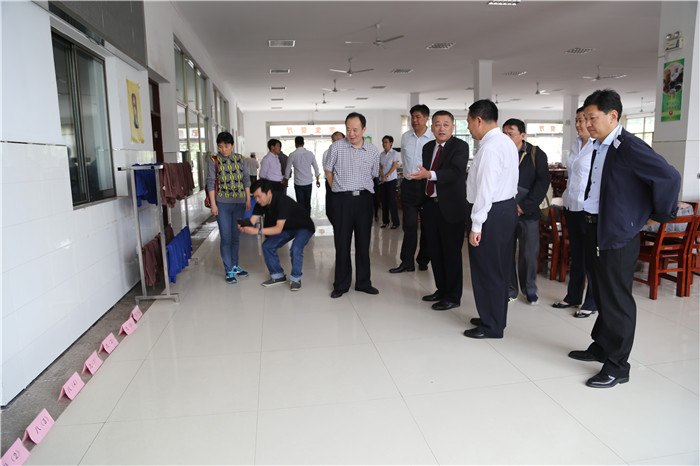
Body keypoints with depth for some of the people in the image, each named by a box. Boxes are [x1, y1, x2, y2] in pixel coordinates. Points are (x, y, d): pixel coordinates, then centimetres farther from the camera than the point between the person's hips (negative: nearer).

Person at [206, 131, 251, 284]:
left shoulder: (240, 159, 5)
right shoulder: (214, 161, -3)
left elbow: (246, 180, 10)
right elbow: (210, 183, -4)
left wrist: (248, 199, 7)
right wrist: (213, 204, -9)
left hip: (239, 203, 3)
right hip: (223, 204, -3)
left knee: (236, 237, 13)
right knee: (226, 238, -2)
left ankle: (235, 265, 27)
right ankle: (229, 270, 6)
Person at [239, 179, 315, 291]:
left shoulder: (282, 201, -37)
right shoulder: (261, 203, -14)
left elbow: (278, 228, -43)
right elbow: (252, 221, -17)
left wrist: (257, 230, -52)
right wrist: (244, 226, -40)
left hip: (304, 227, -7)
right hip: (287, 227, 7)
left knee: (295, 249, -30)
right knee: (267, 246, -6)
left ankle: (296, 278, -7)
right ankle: (278, 275, 11)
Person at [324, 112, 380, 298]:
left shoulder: (372, 150, 3)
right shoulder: (336, 147, -3)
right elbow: (328, 170, 8)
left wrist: (361, 189, 11)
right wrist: (339, 190, 8)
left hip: (364, 199, 2)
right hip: (342, 199, -2)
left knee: (363, 242, 9)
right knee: (342, 243, 3)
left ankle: (363, 282, 22)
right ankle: (341, 284, 15)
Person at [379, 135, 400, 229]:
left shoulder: (394, 153, -3)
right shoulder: (381, 154, 10)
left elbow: (394, 166, -10)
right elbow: (380, 167, 7)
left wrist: (386, 176, -17)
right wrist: (382, 176, -10)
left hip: (391, 180, -5)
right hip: (382, 180, 5)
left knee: (392, 201, -7)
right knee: (384, 200, 7)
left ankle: (395, 222, -1)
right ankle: (385, 221, 15)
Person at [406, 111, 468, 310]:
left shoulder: (460, 146, -8)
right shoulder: (427, 147, 13)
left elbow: (455, 172, -24)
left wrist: (429, 174, -36)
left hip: (450, 208, -7)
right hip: (430, 206, 7)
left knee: (451, 253, 1)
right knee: (434, 251, 13)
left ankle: (453, 296, 12)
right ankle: (441, 290, 28)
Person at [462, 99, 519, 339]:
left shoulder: (490, 147, -19)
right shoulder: (507, 142, 13)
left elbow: (485, 190, -23)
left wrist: (476, 226, -20)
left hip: (491, 214, -10)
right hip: (507, 208, 10)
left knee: (486, 270, 1)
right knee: (499, 269, 17)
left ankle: (492, 326, 12)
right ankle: (496, 317, 31)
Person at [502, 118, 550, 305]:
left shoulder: (537, 154, 0)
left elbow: (542, 182, -6)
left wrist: (524, 206, -13)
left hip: (528, 211, -1)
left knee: (529, 254, 3)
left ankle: (530, 290, 21)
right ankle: (510, 290, 16)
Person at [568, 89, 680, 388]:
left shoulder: (628, 146, -16)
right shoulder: (599, 146, 10)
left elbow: (669, 177, -23)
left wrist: (660, 215, -11)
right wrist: (591, 225, 16)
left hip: (618, 234, -9)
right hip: (596, 229, 9)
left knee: (617, 300, 0)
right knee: (601, 295, 19)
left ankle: (617, 365, 12)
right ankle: (601, 346, 35)